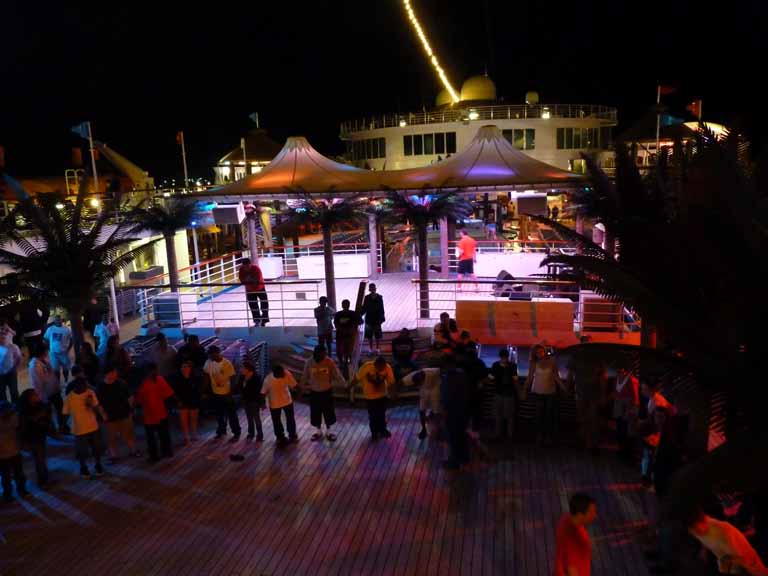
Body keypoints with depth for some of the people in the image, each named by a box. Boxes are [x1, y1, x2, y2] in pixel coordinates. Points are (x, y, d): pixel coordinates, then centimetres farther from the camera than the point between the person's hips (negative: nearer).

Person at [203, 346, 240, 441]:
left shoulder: (227, 363, -19)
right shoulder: (209, 362, -7)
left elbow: (232, 379, -14)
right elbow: (207, 375, 4)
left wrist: (231, 392, -14)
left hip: (226, 393, -5)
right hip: (215, 393, 5)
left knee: (231, 414, 6)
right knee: (219, 414, 20)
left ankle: (236, 433, 18)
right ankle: (222, 430, 40)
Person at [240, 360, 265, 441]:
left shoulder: (256, 378, -23)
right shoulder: (243, 377, -6)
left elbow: (261, 391, -19)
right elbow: (241, 387, 7)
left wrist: (262, 403, -16)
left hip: (254, 401, -6)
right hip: (246, 400, 6)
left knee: (256, 418, 7)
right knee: (249, 417, 19)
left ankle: (260, 435, 20)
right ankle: (251, 433, 35)